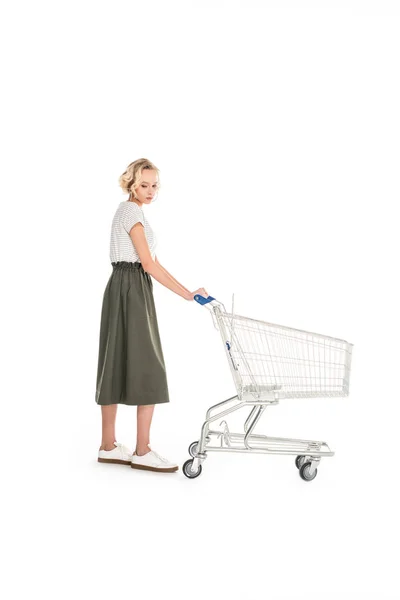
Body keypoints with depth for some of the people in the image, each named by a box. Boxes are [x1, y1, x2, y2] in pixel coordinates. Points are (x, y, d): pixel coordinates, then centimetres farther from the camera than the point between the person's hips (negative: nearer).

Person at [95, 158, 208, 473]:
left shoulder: (131, 211, 20)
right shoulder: (131, 211, -12)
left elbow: (150, 261, 17)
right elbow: (148, 263, -20)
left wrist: (187, 291, 10)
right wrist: (188, 294, -20)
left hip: (125, 290, 10)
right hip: (132, 290, -10)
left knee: (118, 365, 9)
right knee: (147, 368, -7)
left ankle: (109, 446, 15)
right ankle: (142, 452, -3)